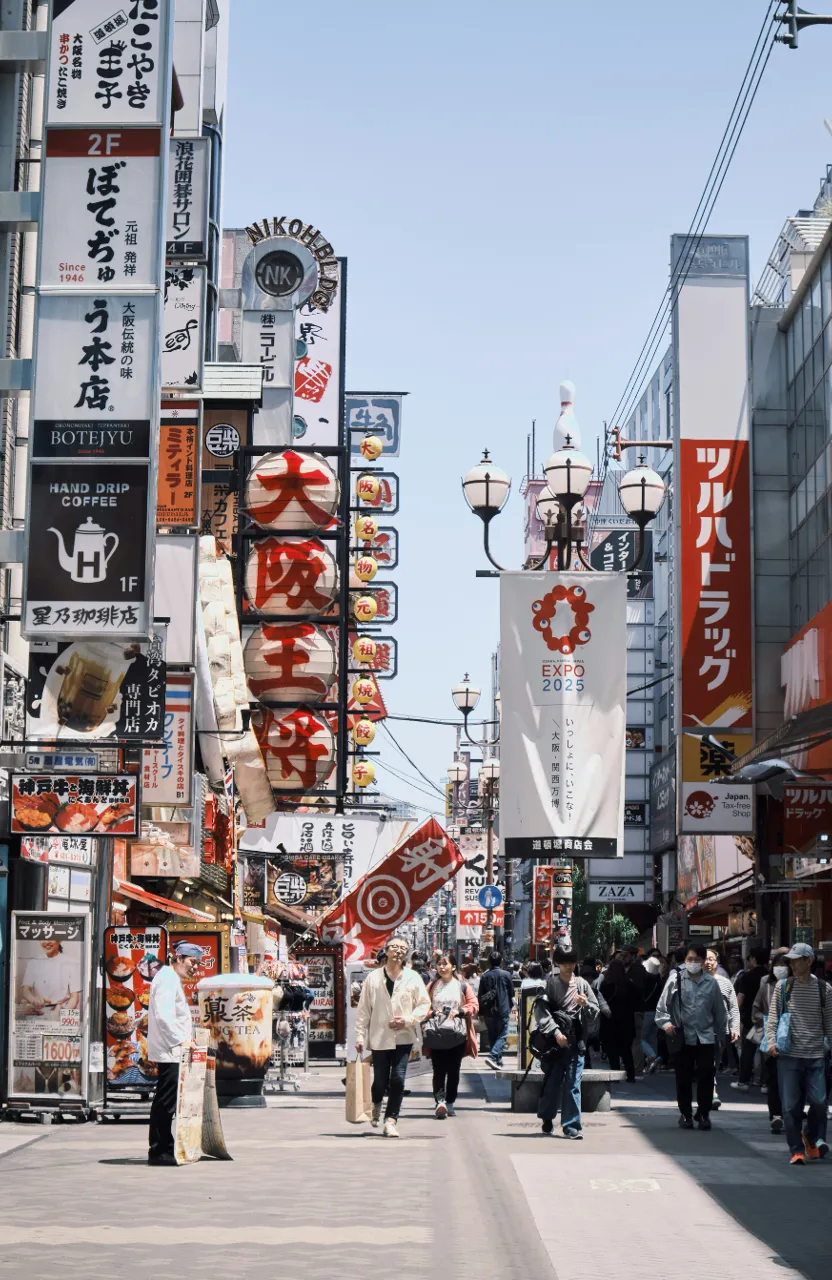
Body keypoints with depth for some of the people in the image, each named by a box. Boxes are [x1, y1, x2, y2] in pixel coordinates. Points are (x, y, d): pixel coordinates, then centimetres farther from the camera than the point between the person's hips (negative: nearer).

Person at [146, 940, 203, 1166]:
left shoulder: (173, 980, 21)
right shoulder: (167, 979, -11)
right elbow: (163, 1015, -23)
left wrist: (185, 1040, 18)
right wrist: (181, 1040, -26)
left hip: (173, 1051, 11)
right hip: (169, 1052, -11)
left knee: (167, 1103, 12)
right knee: (165, 1103, -9)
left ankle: (165, 1149, 15)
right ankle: (159, 1151, -7)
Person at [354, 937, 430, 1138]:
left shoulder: (413, 978, 3)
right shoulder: (373, 978, 3)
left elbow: (424, 1005, 5)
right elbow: (363, 1009, 4)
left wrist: (408, 1019, -10)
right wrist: (360, 1035, 0)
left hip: (404, 1036, 0)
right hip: (379, 1037, 0)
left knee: (398, 1079, -10)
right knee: (380, 1081, 6)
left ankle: (391, 1120, 1)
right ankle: (376, 1104, 39)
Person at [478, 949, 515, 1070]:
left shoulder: (484, 976, 2)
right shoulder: (506, 975, -6)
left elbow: (480, 996, 5)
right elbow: (512, 993, 4)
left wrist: (481, 1012, 11)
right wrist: (510, 1007, 22)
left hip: (488, 1011, 4)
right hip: (502, 1010, -3)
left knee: (492, 1036, 13)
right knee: (502, 1036, -1)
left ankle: (498, 1061, 15)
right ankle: (492, 1056, -20)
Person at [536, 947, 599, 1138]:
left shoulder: (582, 984, 9)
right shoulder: (549, 983, 2)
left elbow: (594, 1014, 12)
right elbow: (543, 1011, -7)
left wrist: (585, 1004, -9)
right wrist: (556, 1032, -15)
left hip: (576, 1043, 1)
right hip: (554, 1041, -1)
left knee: (572, 1085, -3)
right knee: (552, 1082, 6)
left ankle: (571, 1126, 0)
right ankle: (546, 1118, 27)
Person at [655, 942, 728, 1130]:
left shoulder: (711, 983, 4)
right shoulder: (676, 979, -2)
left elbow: (719, 1011, 12)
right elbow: (662, 1005, 1)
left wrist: (722, 1034, 14)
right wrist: (666, 1023, -14)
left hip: (706, 1037, 1)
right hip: (683, 1037, -1)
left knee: (706, 1076, 0)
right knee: (683, 1078, 7)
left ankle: (703, 1113, 12)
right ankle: (685, 1113, 19)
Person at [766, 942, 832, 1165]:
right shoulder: (782, 987, 4)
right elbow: (772, 1017, 2)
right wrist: (771, 1041, -12)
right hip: (788, 1055, 0)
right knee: (791, 1105, -1)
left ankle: (812, 1138, 22)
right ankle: (796, 1150, 10)